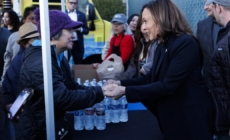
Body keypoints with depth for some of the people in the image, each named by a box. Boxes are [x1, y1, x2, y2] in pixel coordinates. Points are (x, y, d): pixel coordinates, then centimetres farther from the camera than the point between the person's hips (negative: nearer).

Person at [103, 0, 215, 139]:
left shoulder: (186, 43, -22)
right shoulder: (163, 46, 7)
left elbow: (167, 85, -27)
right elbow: (151, 78, 9)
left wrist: (125, 91, -27)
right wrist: (120, 83, -3)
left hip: (190, 118, -8)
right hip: (170, 115, 8)